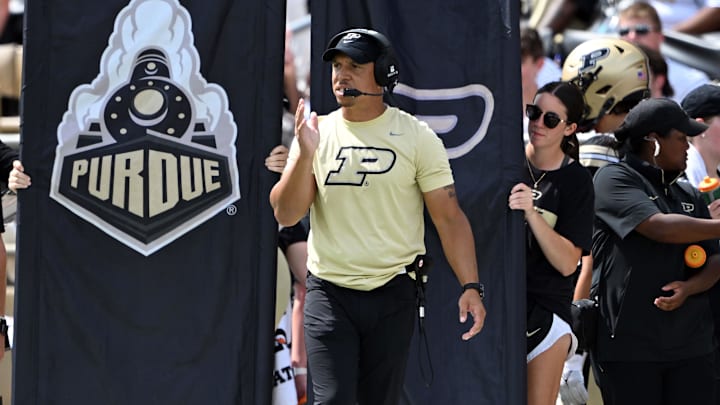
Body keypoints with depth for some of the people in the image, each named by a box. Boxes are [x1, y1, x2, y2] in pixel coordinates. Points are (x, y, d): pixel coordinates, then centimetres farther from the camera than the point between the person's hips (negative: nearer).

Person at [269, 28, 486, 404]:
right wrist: (305, 154, -17)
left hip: (392, 295, 0)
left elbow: (449, 217, -3)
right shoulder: (316, 133, 3)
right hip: (328, 292, 1)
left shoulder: (417, 137, -2)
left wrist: (470, 286, -13)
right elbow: (285, 214, -3)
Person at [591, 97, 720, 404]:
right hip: (627, 342, -6)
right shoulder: (614, 179, -3)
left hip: (690, 342, 6)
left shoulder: (688, 195, 18)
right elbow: (659, 227, -17)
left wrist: (689, 288, -7)